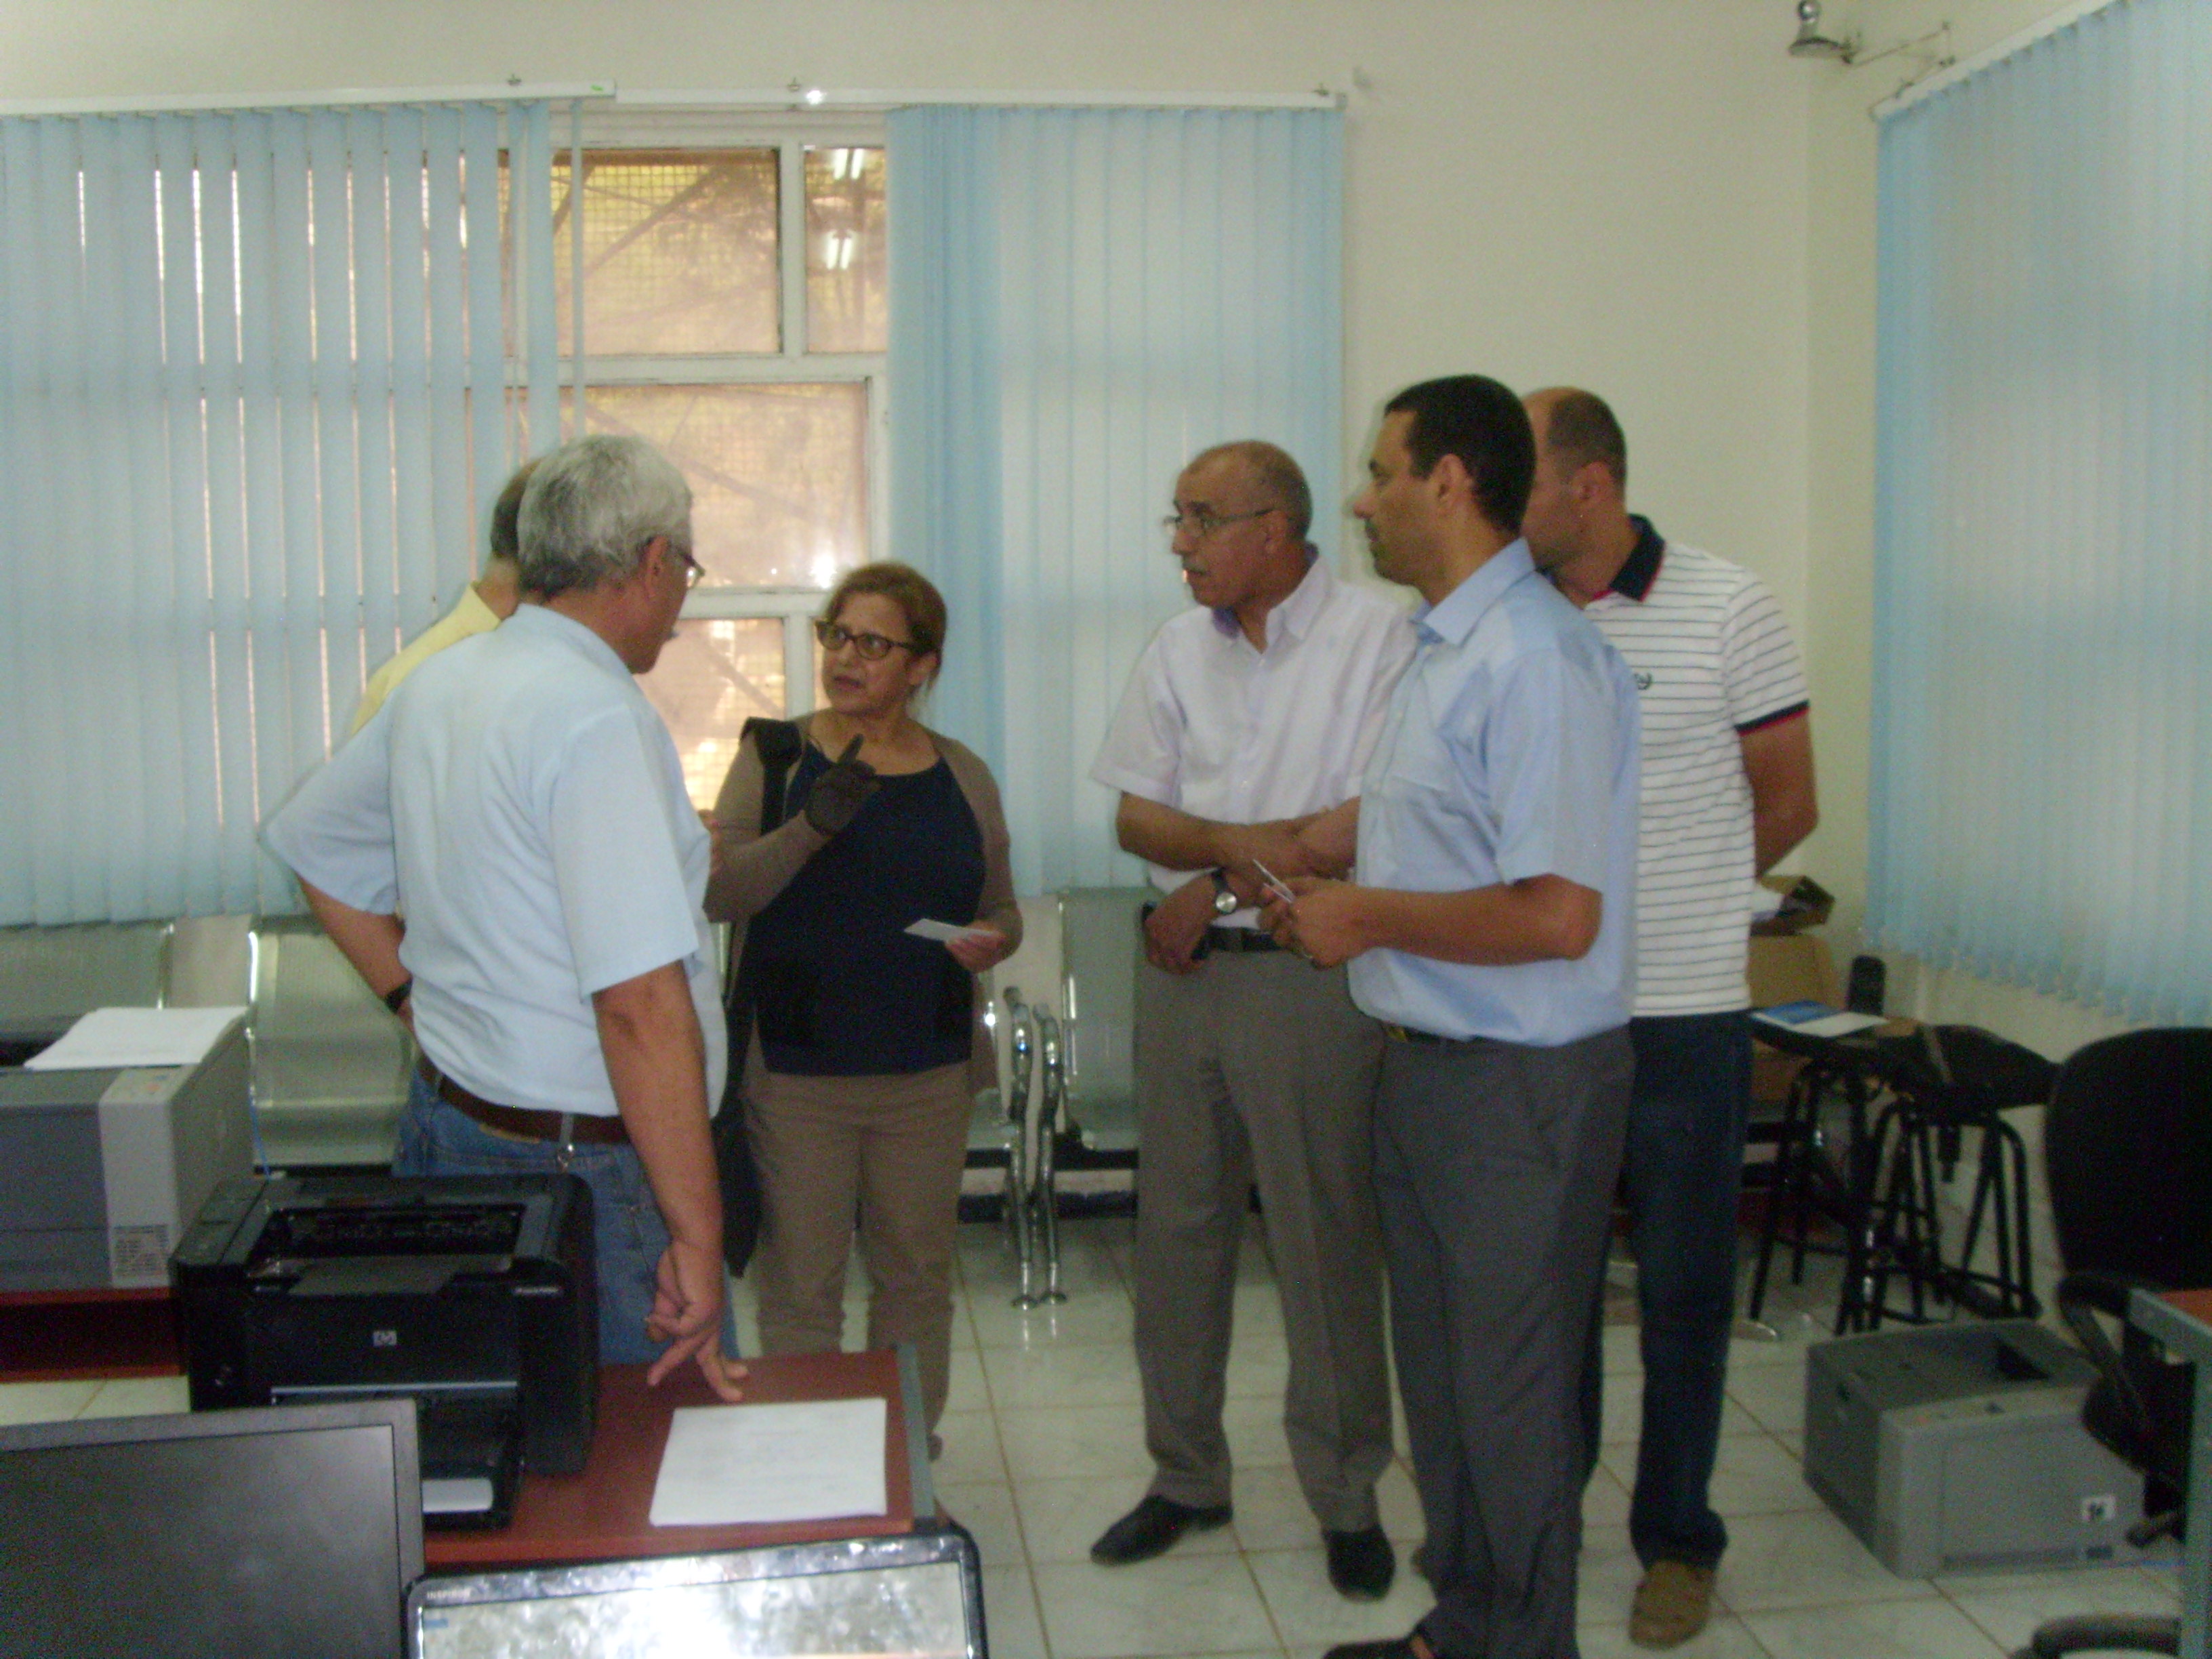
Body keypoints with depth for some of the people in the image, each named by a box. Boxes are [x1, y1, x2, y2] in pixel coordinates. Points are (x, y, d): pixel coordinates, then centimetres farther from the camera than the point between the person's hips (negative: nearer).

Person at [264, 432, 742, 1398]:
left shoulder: (435, 685, 7)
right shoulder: (599, 717, -20)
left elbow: (314, 845, 24)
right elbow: (641, 1003, -26)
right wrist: (696, 1236, -22)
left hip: (445, 1123, 9)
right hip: (580, 1167, -9)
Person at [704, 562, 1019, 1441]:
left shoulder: (962, 777, 7)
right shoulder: (774, 756, 0)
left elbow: (1003, 909, 15)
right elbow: (719, 891, -10)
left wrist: (992, 939, -8)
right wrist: (810, 828, -25)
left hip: (928, 1074, 3)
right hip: (794, 1070, -2)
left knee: (916, 1278, 12)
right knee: (799, 1291, 4)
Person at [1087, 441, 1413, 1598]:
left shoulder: (1376, 637, -7)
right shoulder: (1179, 646, 11)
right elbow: (1135, 816, 6)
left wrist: (1216, 881, -11)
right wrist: (1244, 842, -13)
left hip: (1308, 975, -5)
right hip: (1181, 970, 5)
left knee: (1325, 1242, 2)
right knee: (1176, 1232, 11)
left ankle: (1346, 1496, 21)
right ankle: (1186, 1476, 28)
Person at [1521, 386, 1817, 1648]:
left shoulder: (1729, 610, -6)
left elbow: (1788, 807, 1)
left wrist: (1668, 905, 4)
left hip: (1684, 1018, -3)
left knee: (1684, 1291, 8)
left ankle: (1678, 1540, 25)